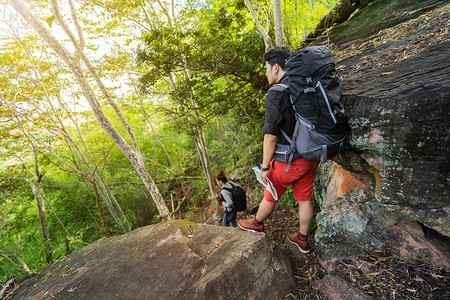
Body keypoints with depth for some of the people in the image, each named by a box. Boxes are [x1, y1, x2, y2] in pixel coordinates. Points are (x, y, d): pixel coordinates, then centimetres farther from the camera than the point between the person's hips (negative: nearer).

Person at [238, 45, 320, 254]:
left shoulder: (276, 94, -20)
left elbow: (271, 136, -21)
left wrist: (264, 167, -11)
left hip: (288, 161, -7)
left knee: (270, 196, 16)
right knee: (304, 199, 18)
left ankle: (257, 223, 41)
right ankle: (302, 239, 36)